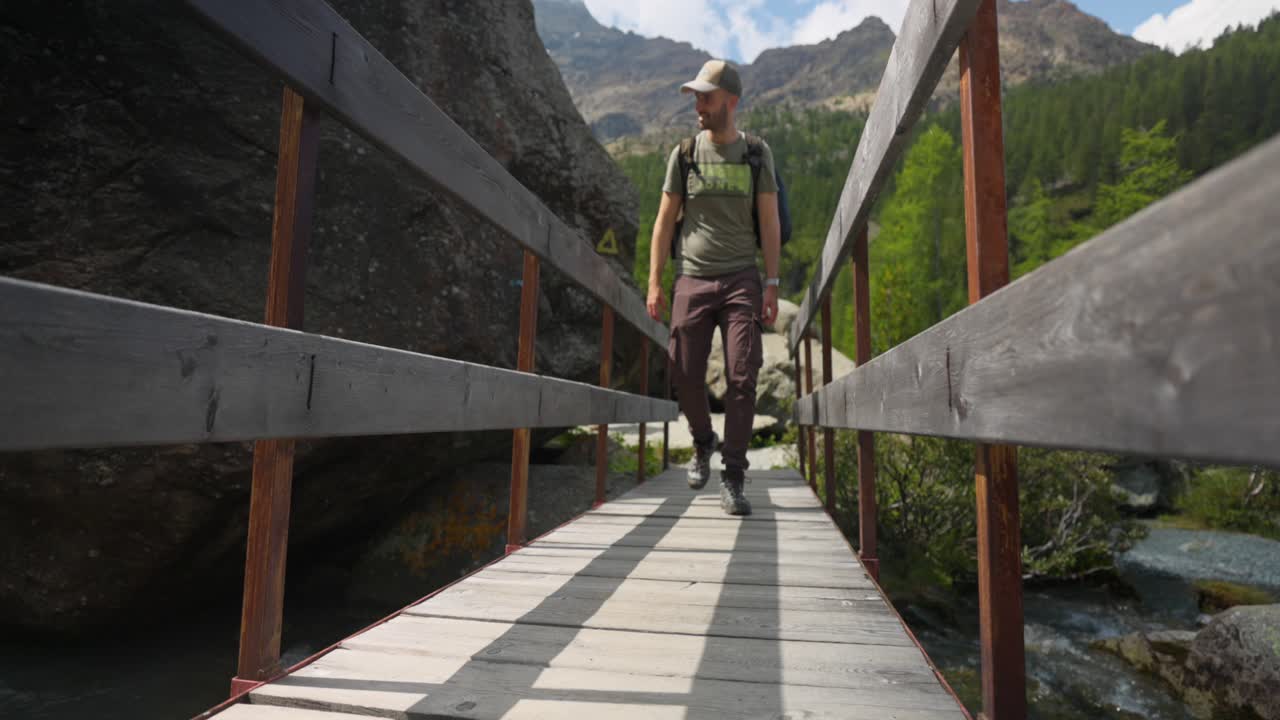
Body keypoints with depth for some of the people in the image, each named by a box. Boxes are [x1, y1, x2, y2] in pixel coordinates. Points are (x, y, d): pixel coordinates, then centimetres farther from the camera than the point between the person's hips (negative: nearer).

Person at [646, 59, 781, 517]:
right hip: (692, 279, 1)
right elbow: (665, 221, 7)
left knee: (741, 377, -7)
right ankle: (703, 442, 29)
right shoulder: (683, 154, 8)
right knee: (686, 374, -1)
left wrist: (772, 285, -4)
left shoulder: (757, 154, 7)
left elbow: (769, 223, 4)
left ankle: (733, 479, 2)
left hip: (741, 280, -1)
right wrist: (654, 283, -1)